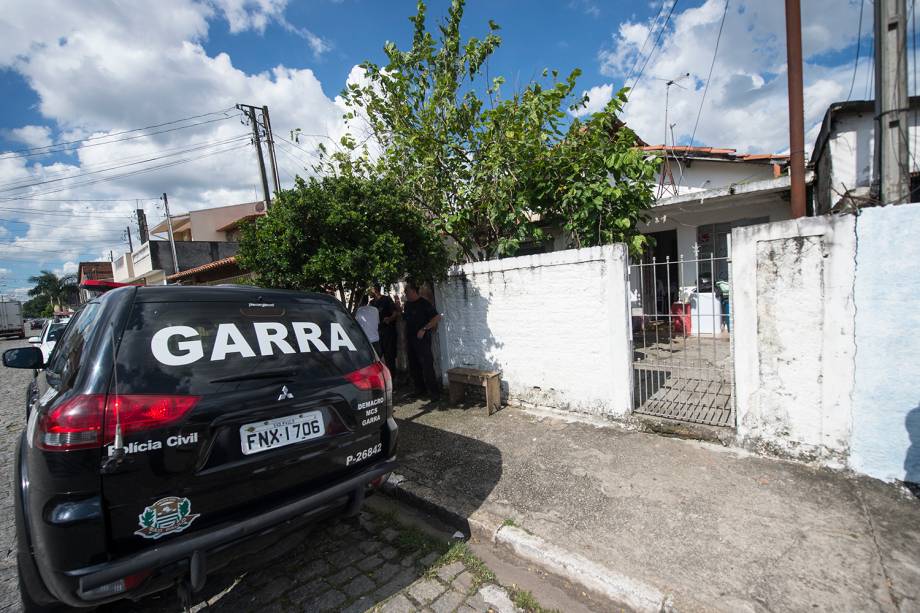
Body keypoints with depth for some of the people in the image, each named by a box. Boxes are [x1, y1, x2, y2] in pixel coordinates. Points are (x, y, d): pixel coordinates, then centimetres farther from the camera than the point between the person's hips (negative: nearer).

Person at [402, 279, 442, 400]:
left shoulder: (424, 303, -11)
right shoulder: (407, 304, 13)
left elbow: (437, 317, -16)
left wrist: (424, 329, -20)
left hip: (422, 339, -8)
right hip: (410, 339, 8)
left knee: (427, 366, -9)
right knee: (413, 366, 13)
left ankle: (434, 392, -2)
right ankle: (420, 389, 26)